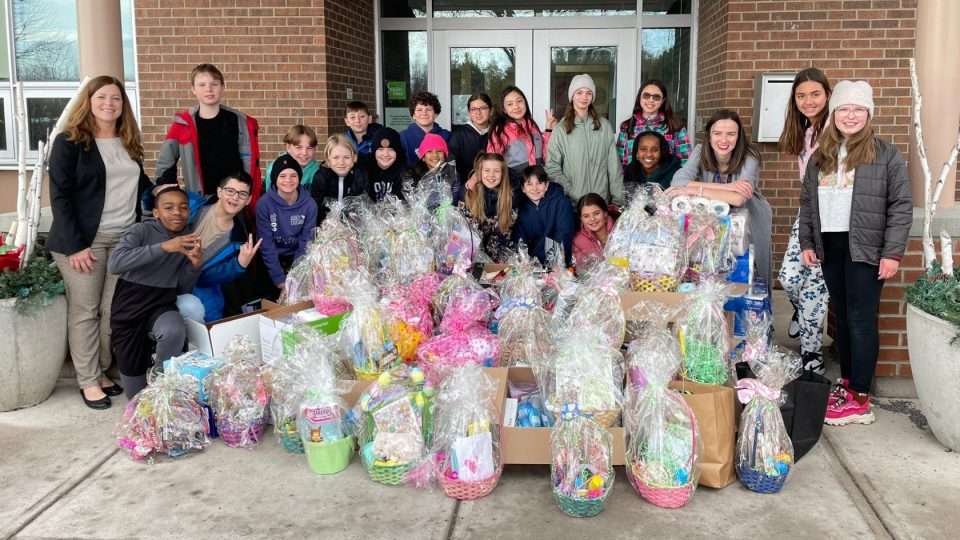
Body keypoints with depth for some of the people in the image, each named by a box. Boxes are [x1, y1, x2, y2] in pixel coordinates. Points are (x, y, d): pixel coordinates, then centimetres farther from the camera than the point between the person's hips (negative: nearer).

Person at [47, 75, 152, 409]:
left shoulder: (129, 143, 14)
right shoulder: (69, 141, -5)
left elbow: (140, 185, 23)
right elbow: (59, 196, -10)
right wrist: (75, 245, -16)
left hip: (125, 239, 5)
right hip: (84, 240, -5)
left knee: (113, 310, 5)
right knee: (85, 311, 0)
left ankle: (101, 372, 18)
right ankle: (88, 381, 8)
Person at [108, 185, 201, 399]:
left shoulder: (190, 239, 1)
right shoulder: (142, 231, -11)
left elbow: (183, 288, 3)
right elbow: (114, 263, -29)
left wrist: (195, 265, -18)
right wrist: (164, 247, -36)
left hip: (162, 304, 2)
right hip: (130, 304, -2)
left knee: (175, 333, -34)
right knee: (136, 393, -1)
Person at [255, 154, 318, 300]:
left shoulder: (309, 204, -13)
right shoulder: (264, 203, -17)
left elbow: (306, 242, -10)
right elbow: (266, 244, -15)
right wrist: (279, 278, -20)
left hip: (298, 259, 1)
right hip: (271, 260, -1)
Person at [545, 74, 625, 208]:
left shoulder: (604, 126, 5)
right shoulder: (562, 129, -1)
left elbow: (614, 165, 4)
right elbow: (552, 167, -3)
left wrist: (618, 199, 0)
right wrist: (570, 192, -13)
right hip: (572, 202, -1)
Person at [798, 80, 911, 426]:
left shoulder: (885, 154, -3)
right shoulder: (820, 156, 13)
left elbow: (901, 206, -6)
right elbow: (807, 203, 17)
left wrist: (892, 253, -12)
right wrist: (806, 243, 9)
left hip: (865, 250, -5)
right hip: (830, 248, 6)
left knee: (861, 320, -5)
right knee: (842, 318, 12)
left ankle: (860, 400, -2)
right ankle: (847, 384, 22)